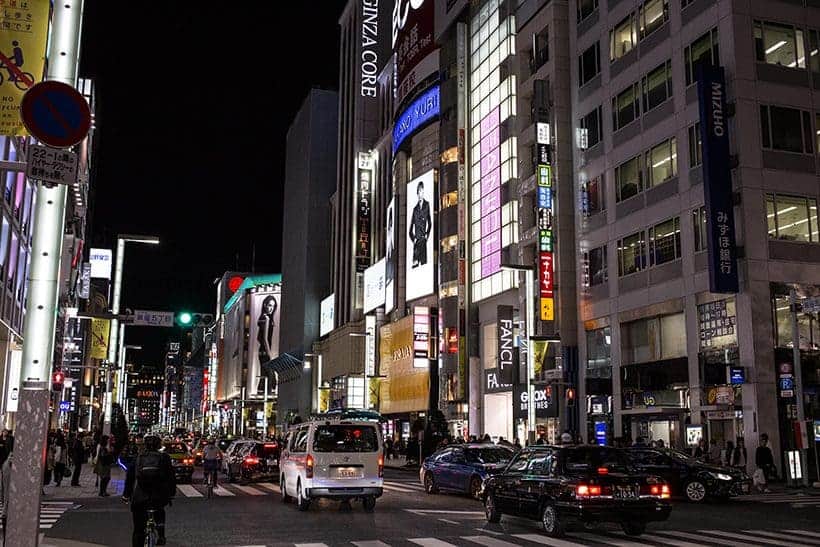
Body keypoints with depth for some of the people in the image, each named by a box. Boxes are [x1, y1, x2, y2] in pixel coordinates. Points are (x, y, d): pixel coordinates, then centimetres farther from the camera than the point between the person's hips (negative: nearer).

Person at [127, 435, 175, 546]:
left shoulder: (138, 458, 10)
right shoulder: (164, 457, 7)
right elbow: (171, 477, 9)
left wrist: (127, 494, 25)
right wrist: (171, 494, 20)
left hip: (139, 499, 0)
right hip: (160, 498, 0)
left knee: (138, 530, 12)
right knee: (159, 511, 35)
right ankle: (161, 535, 20)